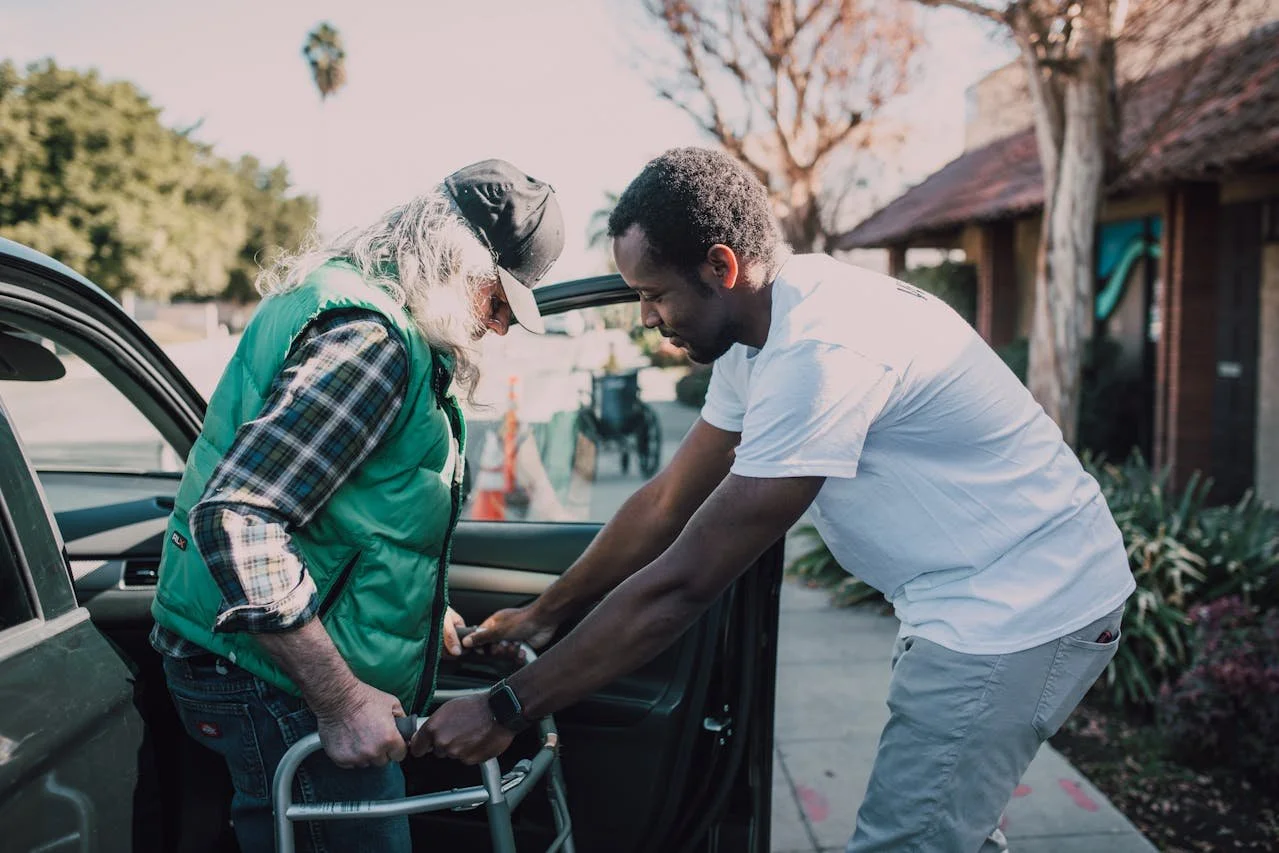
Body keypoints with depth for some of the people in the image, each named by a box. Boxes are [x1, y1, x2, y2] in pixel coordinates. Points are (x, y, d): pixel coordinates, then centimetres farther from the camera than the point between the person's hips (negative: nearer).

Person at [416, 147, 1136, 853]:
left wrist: (506, 710, -21)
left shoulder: (821, 350, -30)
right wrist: (544, 613, 10)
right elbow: (667, 502, 8)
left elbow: (681, 584, -29)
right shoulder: (758, 327, 1)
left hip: (1022, 608, -9)